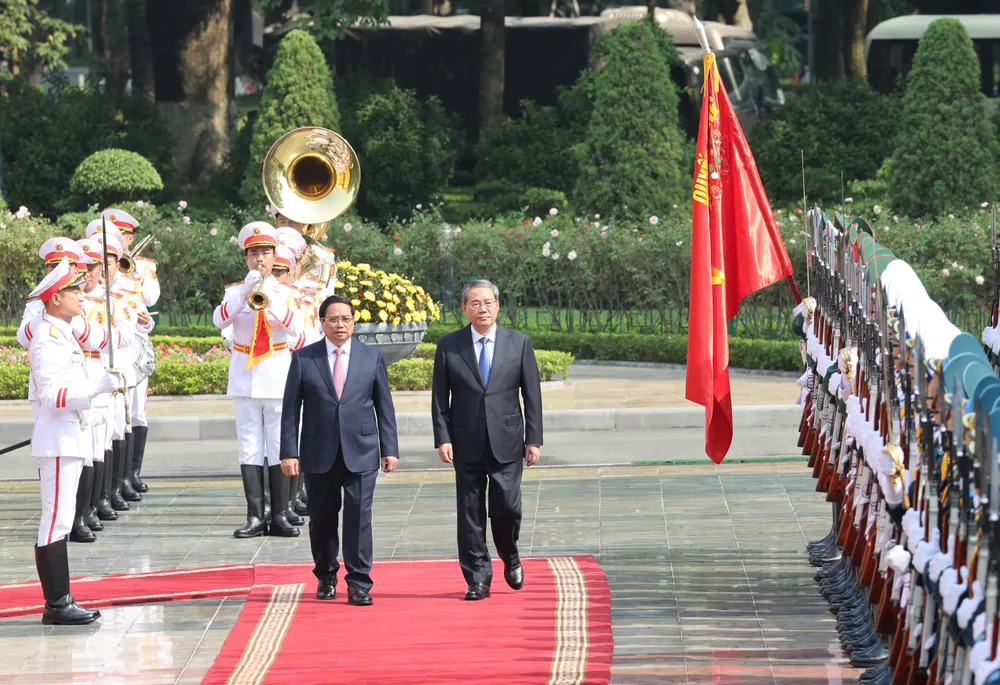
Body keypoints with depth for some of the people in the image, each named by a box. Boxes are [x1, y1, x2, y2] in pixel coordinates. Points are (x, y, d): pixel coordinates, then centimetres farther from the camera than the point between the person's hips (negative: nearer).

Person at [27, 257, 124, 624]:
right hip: (58, 441, -11)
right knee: (56, 522, -9)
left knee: (59, 522, 12)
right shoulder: (49, 339, -16)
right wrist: (101, 385, -25)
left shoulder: (62, 333, 16)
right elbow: (52, 396, -24)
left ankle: (60, 601, 15)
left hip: (69, 439, 11)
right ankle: (56, 604, -8)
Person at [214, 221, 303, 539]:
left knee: (279, 448, -2)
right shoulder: (235, 291, 7)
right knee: (250, 449, -1)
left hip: (277, 375, 0)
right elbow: (219, 320, -12)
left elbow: (296, 328, -10)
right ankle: (255, 516, 1)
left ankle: (280, 516, 1)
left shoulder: (284, 292, 7)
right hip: (245, 378, 0)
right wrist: (245, 293, -22)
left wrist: (271, 299, -21)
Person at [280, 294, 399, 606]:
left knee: (359, 516, -8)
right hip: (318, 454, 0)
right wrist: (289, 452, -4)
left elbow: (384, 405, 8)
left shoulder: (372, 357, 7)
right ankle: (326, 577, 24)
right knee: (321, 519, 7)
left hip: (360, 451, 0)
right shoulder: (303, 359, 3)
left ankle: (359, 583, -4)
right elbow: (291, 408, 3)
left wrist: (389, 449, 3)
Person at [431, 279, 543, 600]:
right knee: (470, 513, 1)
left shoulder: (519, 344, 4)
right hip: (466, 445, 0)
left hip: (506, 442, 0)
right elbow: (439, 397, 4)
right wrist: (442, 438, -6)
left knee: (507, 507, -6)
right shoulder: (449, 346, 4)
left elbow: (532, 395, 5)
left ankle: (510, 557, 23)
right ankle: (478, 579, 9)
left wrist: (533, 439, 0)